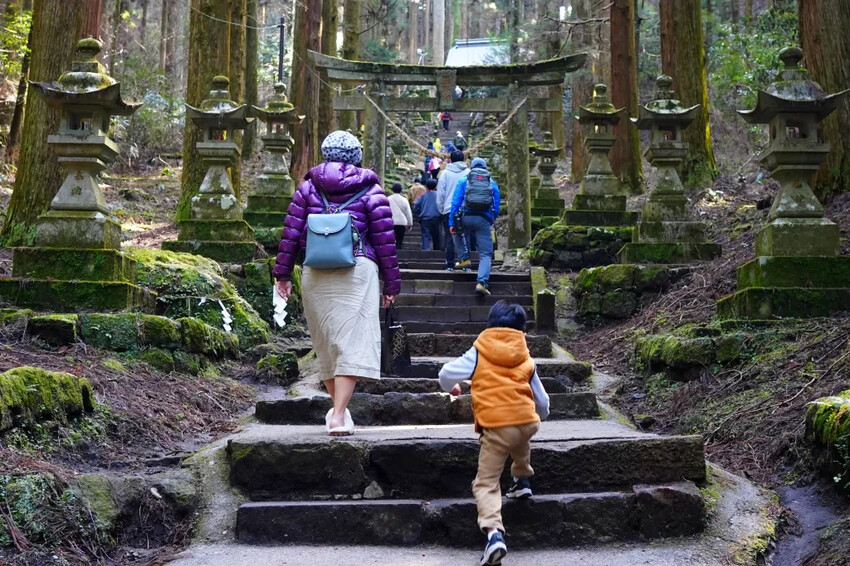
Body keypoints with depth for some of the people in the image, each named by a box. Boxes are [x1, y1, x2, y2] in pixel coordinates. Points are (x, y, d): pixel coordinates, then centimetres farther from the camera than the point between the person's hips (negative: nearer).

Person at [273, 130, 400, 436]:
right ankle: (339, 414, -12)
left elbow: (290, 233, 5)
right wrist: (391, 283, 7)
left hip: (315, 274, 3)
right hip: (357, 271, -3)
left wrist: (283, 273, 11)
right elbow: (385, 239, 2)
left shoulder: (308, 187, 10)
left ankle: (337, 408, 26)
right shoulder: (370, 190, 4)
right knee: (352, 342, -3)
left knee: (326, 342, 15)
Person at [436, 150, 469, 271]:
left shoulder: (445, 173, 3)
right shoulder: (469, 173, 3)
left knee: (450, 238, 4)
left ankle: (450, 265, 2)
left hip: (449, 210, 0)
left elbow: (440, 194, 4)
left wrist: (441, 210, 11)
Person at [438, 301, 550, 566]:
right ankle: (522, 480, 49)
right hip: (527, 422, 4)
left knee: (485, 483, -2)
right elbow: (542, 401, 22)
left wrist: (451, 387, 28)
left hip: (495, 427, -3)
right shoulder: (526, 360, 16)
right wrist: (539, 416, 46)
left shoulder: (478, 354, 8)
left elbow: (446, 374, 4)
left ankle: (494, 532, -21)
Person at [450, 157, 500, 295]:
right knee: (485, 254, 0)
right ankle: (482, 282, -18)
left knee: (457, 233, 35)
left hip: (466, 217, 0)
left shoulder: (463, 181, 11)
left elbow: (455, 202, 2)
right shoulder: (492, 183, 16)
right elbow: (496, 207, 17)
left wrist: (451, 223, 2)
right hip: (484, 220, 0)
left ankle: (464, 259, 23)